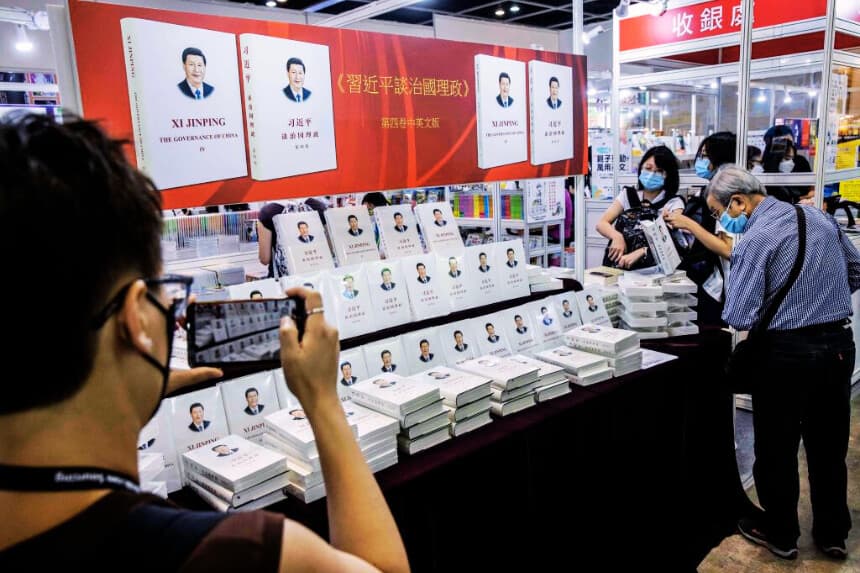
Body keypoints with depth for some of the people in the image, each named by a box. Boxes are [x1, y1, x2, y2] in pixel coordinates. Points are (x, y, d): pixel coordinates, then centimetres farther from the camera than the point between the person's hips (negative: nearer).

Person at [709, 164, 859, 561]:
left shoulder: (756, 239, -18)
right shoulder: (819, 217, 5)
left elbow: (739, 317, -20)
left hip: (787, 353, -7)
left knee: (776, 449, 11)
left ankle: (779, 534, 27)